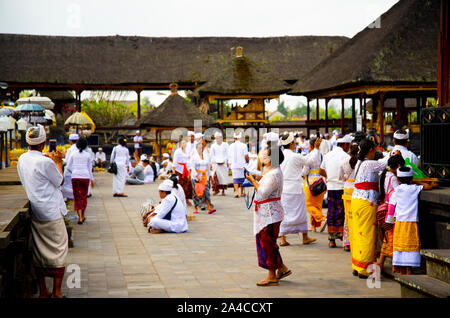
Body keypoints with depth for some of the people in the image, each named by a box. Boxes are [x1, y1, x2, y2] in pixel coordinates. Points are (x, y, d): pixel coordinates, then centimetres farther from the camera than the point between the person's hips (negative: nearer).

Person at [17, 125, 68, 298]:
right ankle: (56, 292, 7)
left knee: (39, 252, 12)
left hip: (34, 212, 7)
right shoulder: (45, 162, -18)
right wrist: (58, 162, 9)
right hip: (51, 213, -7)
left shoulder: (22, 159, 5)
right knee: (58, 250, 4)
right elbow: (60, 181, -4)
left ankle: (43, 292, 19)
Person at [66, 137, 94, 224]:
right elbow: (90, 168, 5)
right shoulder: (88, 155, 1)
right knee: (84, 196, 15)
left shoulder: (73, 154, 2)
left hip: (75, 177, 0)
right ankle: (83, 215, 23)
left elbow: (68, 166, 4)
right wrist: (92, 179, 14)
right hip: (85, 177, 0)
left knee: (77, 197, 3)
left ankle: (80, 217, -6)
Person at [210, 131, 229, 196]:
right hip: (216, 163, 0)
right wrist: (217, 161, -4)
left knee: (224, 177, -1)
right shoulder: (213, 146, 4)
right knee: (215, 176, -10)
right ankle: (216, 189, -1)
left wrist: (223, 161, -4)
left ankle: (223, 190, 5)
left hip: (223, 163, 0)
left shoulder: (225, 145, 5)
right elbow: (212, 155, 5)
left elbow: (227, 154, 6)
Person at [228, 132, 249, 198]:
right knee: (242, 178, 9)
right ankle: (242, 192, 15)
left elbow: (229, 156, 11)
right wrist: (247, 162, 10)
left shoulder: (231, 146, 5)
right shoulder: (243, 145, -6)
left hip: (234, 165, 2)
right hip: (242, 165, -2)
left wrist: (230, 164, 22)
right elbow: (246, 156, -8)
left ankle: (236, 192, -9)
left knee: (235, 178, 4)